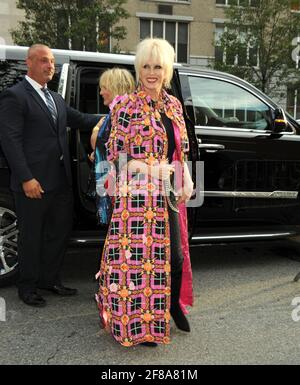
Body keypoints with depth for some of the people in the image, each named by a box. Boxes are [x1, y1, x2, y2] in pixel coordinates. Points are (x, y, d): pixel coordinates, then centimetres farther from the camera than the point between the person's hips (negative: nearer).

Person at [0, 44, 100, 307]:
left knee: (59, 231, 17)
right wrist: (26, 179, -20)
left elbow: (79, 119, 19)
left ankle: (50, 279, 34)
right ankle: (28, 287, 26)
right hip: (34, 183, -8)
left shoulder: (55, 98, 17)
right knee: (31, 236, 7)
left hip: (61, 181, 8)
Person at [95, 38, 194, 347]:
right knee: (140, 255, 4)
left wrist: (186, 182, 5)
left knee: (175, 253, 11)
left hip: (169, 194, 5)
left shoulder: (173, 105, 11)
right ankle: (139, 323, 25)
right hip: (138, 194, -5)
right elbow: (115, 152, -6)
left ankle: (173, 304, 39)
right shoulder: (127, 105, -6)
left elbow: (181, 150, 15)